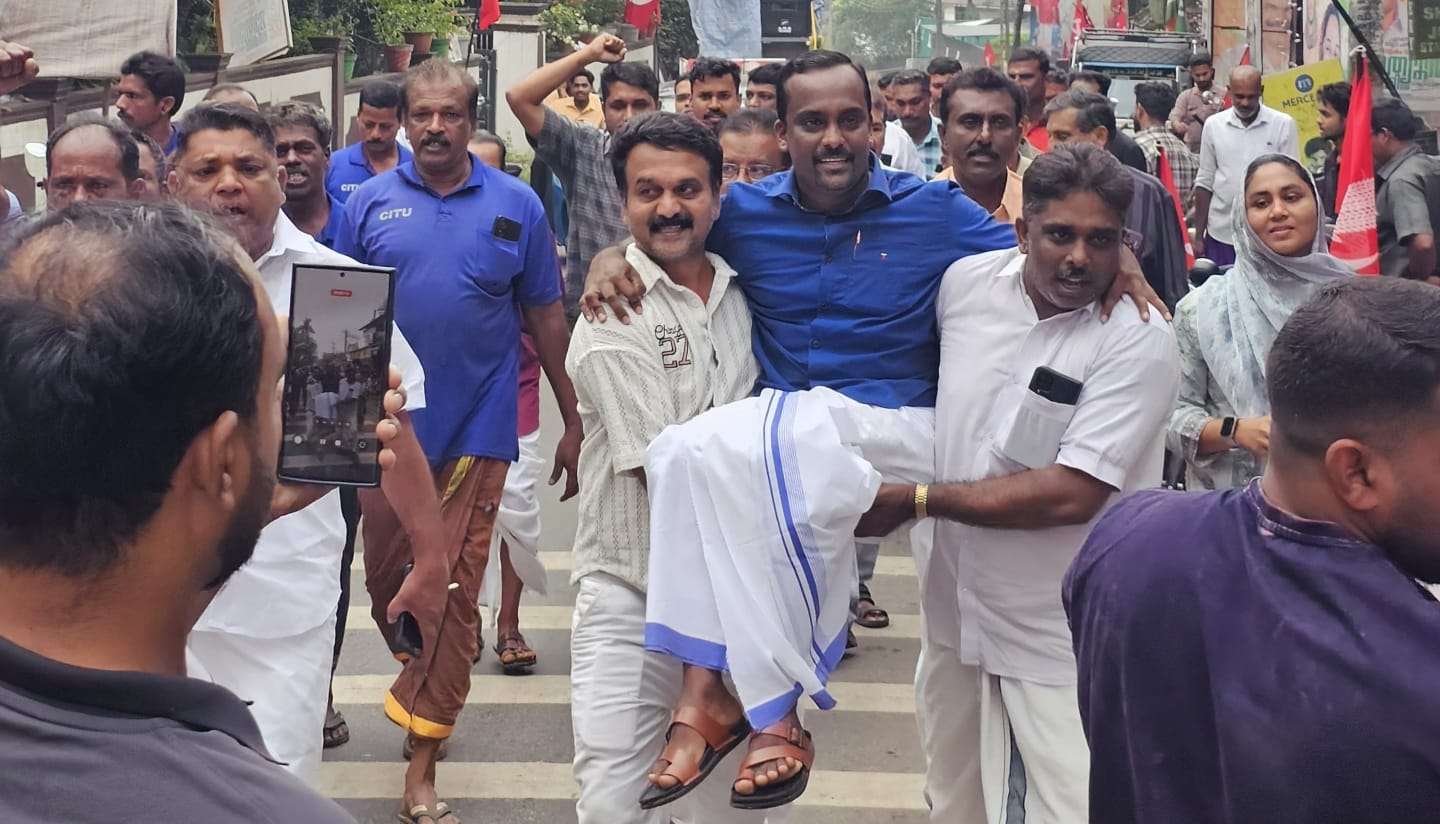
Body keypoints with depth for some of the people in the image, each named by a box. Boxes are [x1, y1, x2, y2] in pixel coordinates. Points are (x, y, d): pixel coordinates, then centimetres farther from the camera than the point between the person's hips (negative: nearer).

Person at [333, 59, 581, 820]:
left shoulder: (515, 204, -1)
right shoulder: (369, 202, 1)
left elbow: (545, 317, 4)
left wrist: (573, 420, 4)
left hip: (475, 428, -2)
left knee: (453, 589, 0)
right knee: (385, 578, 13)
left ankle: (421, 761, 9)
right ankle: (428, 686, 42)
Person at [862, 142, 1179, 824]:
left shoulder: (1139, 341, -18)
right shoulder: (965, 280, -3)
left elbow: (1072, 494, -23)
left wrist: (916, 501, -17)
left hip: (1065, 641, -5)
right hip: (957, 611, 5)